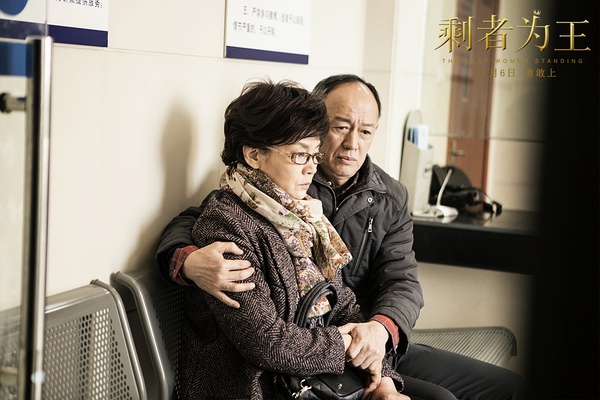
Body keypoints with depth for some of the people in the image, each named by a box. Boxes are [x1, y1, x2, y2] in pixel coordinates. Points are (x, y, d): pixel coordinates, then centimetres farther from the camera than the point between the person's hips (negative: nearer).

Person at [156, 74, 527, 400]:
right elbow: (191, 222, -5)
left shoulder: (391, 197, 9)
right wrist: (190, 261, -32)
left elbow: (402, 279, -1)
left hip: (380, 347, 6)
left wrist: (381, 327, -26)